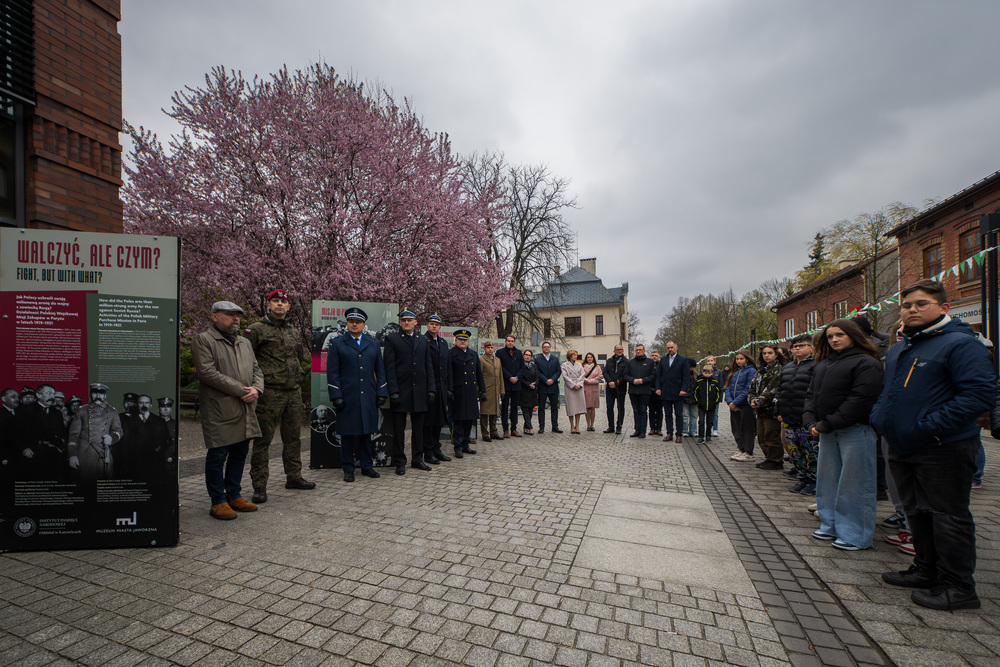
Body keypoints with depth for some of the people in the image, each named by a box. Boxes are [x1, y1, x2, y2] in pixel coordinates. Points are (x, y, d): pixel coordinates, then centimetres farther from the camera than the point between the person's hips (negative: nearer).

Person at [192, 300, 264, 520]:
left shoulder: (245, 343, 18)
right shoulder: (203, 340, -5)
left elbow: (256, 369, 17)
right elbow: (208, 373, -16)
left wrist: (256, 389, -5)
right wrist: (240, 390, -18)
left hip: (245, 410, 7)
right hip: (219, 411, -7)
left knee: (240, 454, 14)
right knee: (217, 456, 2)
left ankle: (234, 495, 28)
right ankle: (218, 502, 16)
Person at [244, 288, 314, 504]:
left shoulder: (294, 332, 15)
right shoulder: (257, 329, -4)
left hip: (294, 392, 6)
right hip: (269, 393, -6)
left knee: (293, 437, 14)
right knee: (263, 439, 0)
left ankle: (294, 477, 27)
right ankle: (259, 485, 10)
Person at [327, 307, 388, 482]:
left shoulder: (374, 343, 12)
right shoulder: (337, 343, 4)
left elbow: (380, 370, 12)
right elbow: (332, 373, -1)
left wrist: (381, 393, 5)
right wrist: (336, 396, -9)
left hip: (368, 397, 3)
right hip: (347, 397, -2)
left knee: (366, 432, 10)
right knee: (347, 434, 4)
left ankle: (367, 466, 21)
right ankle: (348, 469, 16)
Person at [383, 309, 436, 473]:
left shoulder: (423, 341, 13)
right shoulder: (391, 339, 1)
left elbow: (429, 367, 12)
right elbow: (389, 367, -5)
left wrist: (431, 390, 4)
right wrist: (393, 391, -13)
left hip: (419, 392, 4)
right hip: (400, 391, -4)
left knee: (418, 428, 12)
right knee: (399, 430, 4)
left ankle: (418, 458, 23)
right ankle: (399, 462, 15)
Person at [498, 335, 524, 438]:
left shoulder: (519, 353, 12)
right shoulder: (500, 352, -1)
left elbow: (522, 367, 9)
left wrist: (517, 377, -6)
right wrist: (510, 377, -14)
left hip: (516, 384, 4)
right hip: (505, 384, -4)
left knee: (515, 407, 9)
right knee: (504, 407, 1)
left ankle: (513, 429, 16)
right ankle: (506, 430, 8)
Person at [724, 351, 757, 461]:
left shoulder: (751, 371, -6)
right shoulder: (734, 372, 14)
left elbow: (748, 389, -14)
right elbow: (727, 387, 10)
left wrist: (735, 402, -15)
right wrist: (730, 401, -6)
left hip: (746, 404, -6)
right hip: (734, 406, 6)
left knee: (747, 428, 1)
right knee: (736, 428, 10)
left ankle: (748, 453, 9)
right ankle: (740, 450, 20)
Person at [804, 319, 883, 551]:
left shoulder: (867, 364, -8)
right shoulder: (823, 364, 14)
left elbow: (860, 400, -16)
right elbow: (812, 394, 14)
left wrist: (828, 424, -16)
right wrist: (812, 421, -1)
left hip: (855, 430, -7)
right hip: (827, 431, 7)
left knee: (853, 483, 1)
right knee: (828, 479, 14)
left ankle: (856, 535, 14)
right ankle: (831, 526, 27)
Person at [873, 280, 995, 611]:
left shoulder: (961, 344, -12)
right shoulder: (897, 350, 13)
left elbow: (982, 393, -21)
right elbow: (886, 392, 24)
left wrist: (931, 425, -25)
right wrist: (879, 417, 7)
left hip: (943, 450, -8)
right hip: (902, 448, 8)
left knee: (948, 516, 4)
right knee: (917, 512, 19)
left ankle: (959, 588, 18)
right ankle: (926, 571, 35)